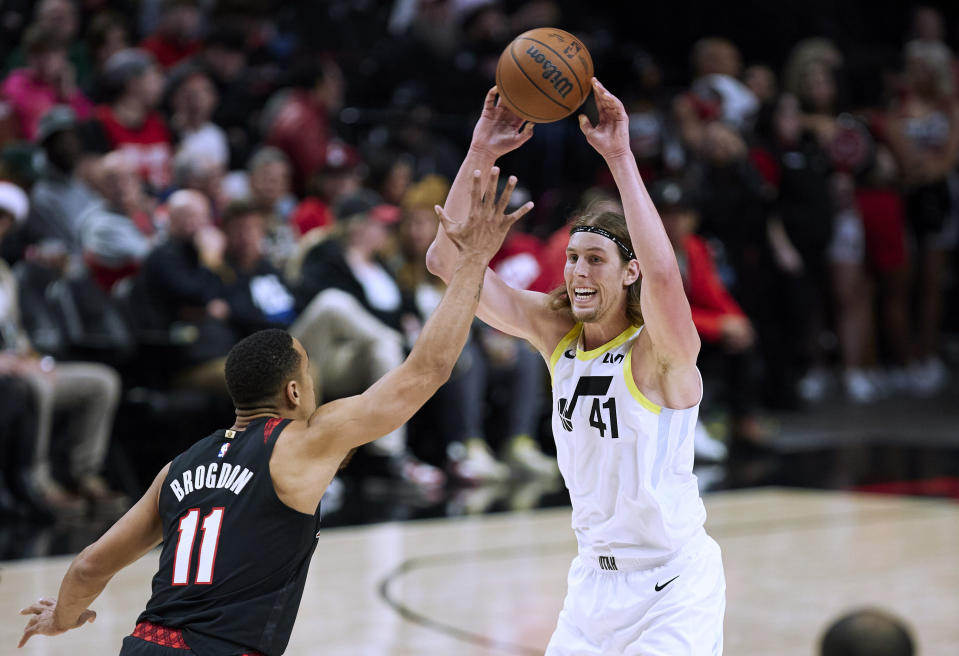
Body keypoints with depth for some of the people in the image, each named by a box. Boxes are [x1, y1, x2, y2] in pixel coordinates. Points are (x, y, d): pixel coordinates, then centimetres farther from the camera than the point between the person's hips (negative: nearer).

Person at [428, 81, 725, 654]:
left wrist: (619, 156, -40)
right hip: (596, 577, 6)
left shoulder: (660, 348, -16)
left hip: (672, 588, -6)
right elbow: (448, 259, -6)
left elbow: (663, 274, -40)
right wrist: (480, 154, -17)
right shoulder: (555, 331, 0)